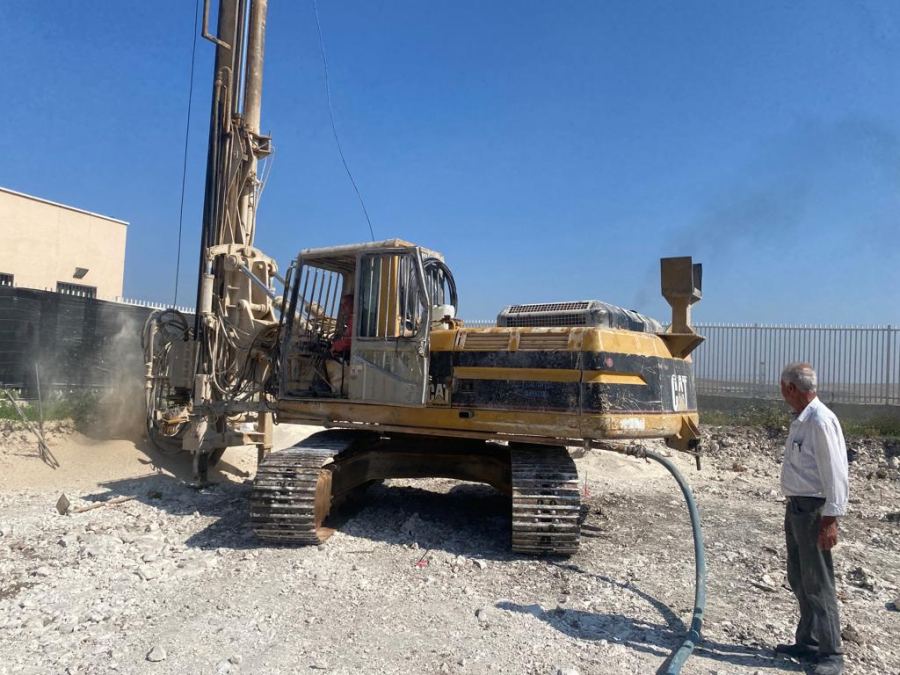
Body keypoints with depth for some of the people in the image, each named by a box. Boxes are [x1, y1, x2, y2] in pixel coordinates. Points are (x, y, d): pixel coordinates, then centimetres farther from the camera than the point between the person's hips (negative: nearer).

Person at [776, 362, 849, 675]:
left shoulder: (820, 421, -20)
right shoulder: (800, 420, 10)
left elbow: (835, 474, -21)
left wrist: (830, 520, -21)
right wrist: (794, 508, 17)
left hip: (814, 510, -10)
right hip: (796, 507, 10)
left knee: (818, 584, 1)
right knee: (799, 579, 18)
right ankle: (807, 643, 31)